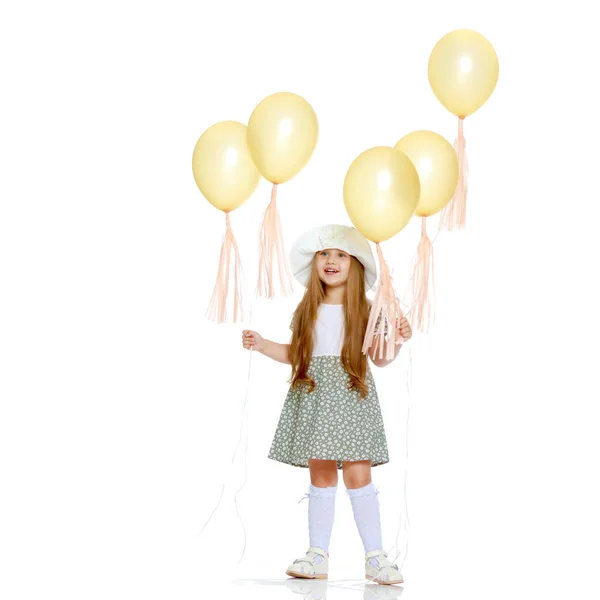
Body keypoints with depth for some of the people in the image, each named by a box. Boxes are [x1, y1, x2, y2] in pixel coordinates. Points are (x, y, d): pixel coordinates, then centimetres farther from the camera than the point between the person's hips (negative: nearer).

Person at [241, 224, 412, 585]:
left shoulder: (365, 311, 2)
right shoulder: (308, 311, 10)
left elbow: (379, 358, 4)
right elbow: (295, 355, 17)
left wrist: (398, 340, -13)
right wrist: (261, 345, 7)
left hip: (351, 397, -3)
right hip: (313, 397, 3)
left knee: (358, 473, -10)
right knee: (321, 475, 5)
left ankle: (375, 557, -6)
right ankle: (318, 555, 10)